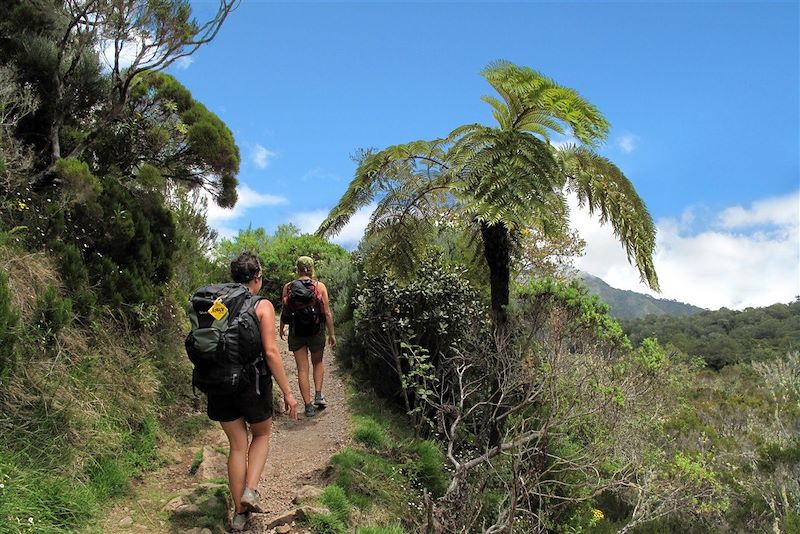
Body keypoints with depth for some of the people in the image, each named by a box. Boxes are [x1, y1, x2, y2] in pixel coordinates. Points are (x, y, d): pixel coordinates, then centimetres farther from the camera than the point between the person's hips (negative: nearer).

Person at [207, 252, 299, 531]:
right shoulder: (263, 306, -9)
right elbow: (270, 352, -15)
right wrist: (287, 392, -8)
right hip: (252, 383, -3)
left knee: (237, 446, 16)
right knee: (262, 435, 23)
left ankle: (240, 513, 22)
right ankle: (250, 489, 4)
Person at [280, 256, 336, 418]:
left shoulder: (288, 287, -4)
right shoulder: (320, 286, -6)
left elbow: (284, 312, 3)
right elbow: (327, 313, -6)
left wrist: (282, 329, 20)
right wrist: (332, 333, 3)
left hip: (296, 332, 0)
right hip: (316, 331, 0)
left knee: (302, 369, 7)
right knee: (318, 363, 23)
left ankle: (308, 406, 8)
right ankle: (318, 395, 9)